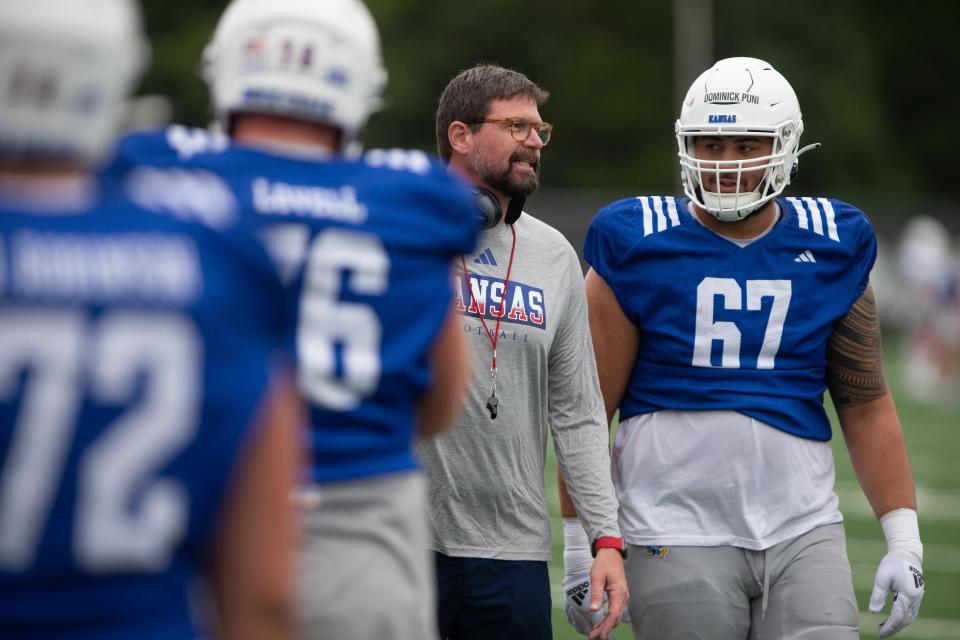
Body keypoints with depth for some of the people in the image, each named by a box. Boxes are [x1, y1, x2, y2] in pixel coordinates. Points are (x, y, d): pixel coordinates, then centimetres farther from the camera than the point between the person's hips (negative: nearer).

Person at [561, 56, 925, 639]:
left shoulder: (832, 248, 7)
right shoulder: (640, 245, -1)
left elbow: (867, 406, 11)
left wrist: (905, 542, 4)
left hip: (803, 529, 2)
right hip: (680, 540, -2)